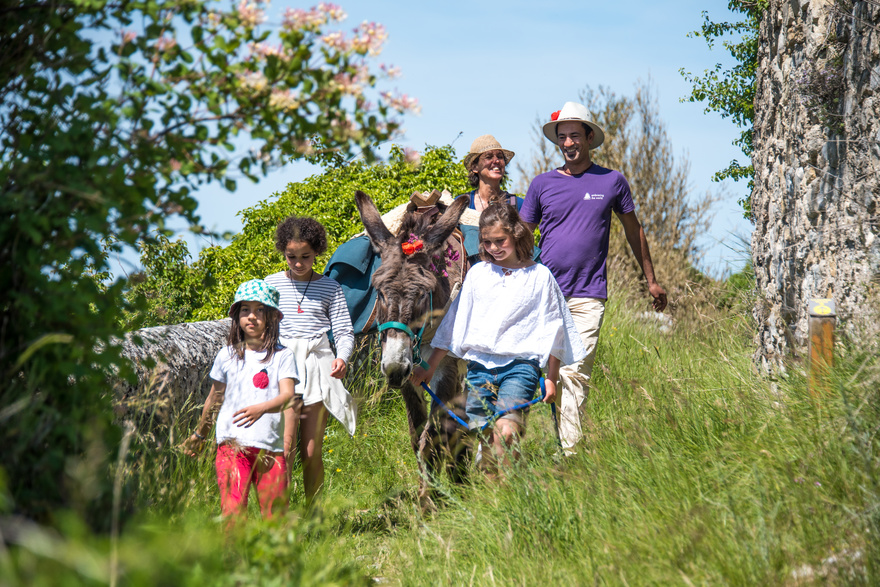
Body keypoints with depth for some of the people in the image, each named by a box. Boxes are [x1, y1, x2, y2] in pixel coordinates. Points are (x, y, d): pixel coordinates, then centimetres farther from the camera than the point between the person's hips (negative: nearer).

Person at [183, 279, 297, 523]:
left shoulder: (282, 356, 5)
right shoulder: (227, 355, 11)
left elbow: (288, 396, -8)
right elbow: (214, 397, 23)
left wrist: (261, 408, -28)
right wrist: (200, 434, 32)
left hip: (270, 446, 0)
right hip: (232, 443, 1)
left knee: (274, 514, 0)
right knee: (233, 509, -12)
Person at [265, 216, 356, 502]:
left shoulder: (330, 288, 8)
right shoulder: (271, 284, 10)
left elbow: (344, 332, 7)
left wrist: (342, 357, -13)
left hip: (318, 365, 0)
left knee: (312, 452, 1)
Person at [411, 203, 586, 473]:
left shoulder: (539, 276, 5)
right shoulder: (477, 273, 12)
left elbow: (552, 331, 10)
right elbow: (455, 321, 18)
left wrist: (551, 378, 8)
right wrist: (429, 367, 18)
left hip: (520, 363, -3)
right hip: (479, 364, 3)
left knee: (505, 432, -24)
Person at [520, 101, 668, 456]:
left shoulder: (612, 181, 8)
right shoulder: (543, 184, 9)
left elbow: (633, 229, 20)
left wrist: (651, 280, 24)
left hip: (588, 296, -1)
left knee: (575, 374, -11)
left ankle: (570, 453, -13)